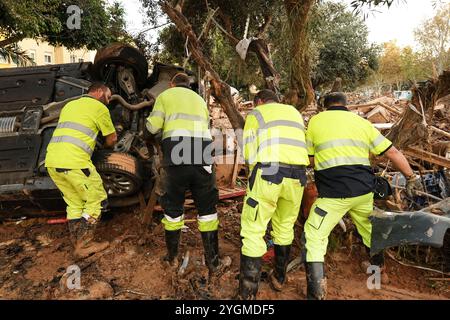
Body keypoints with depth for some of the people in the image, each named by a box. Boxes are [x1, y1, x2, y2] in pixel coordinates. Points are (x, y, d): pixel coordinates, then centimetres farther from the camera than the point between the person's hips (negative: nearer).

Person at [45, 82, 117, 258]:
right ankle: (84, 246, 10)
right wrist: (106, 146, 34)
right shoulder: (100, 108, 4)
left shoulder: (69, 105, 25)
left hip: (51, 161, 8)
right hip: (74, 162, -7)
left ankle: (77, 244, 23)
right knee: (96, 200, 8)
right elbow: (112, 139, 12)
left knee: (75, 203, 19)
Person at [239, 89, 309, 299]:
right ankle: (279, 278, 38)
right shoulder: (295, 113, 27)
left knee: (253, 232, 4)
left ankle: (248, 293, 8)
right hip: (297, 175, 5)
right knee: (285, 228, 22)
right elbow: (303, 146, 20)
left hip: (268, 173, -5)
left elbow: (248, 154, 5)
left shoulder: (256, 114, 13)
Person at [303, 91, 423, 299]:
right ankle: (378, 264, 54)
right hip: (364, 189, 5)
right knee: (367, 225, 30)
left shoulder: (315, 121, 5)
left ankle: (316, 292, 1)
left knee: (314, 237, 5)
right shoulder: (362, 122, 12)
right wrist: (411, 177, 22)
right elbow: (393, 152, 13)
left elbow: (310, 159, 7)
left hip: (333, 193, -5)